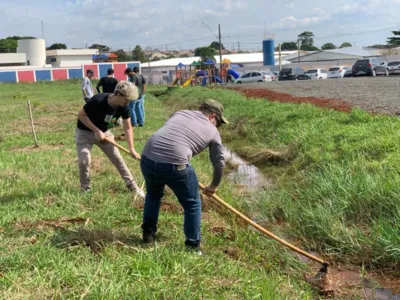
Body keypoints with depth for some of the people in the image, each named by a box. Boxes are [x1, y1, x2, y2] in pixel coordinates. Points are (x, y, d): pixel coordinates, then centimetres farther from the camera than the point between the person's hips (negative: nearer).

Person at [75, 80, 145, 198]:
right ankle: (85, 189, 10)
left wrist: (132, 149, -17)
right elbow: (81, 115, -24)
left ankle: (133, 187, 12)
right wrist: (96, 131, -29)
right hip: (84, 133, -4)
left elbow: (127, 128, -9)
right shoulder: (98, 101, -34)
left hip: (104, 132, 5)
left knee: (118, 159, 3)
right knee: (84, 162, -13)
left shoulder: (123, 107, -18)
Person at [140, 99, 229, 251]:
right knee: (192, 204, 19)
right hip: (174, 165, -5)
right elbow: (219, 163, 22)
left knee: (153, 194, 35)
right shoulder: (212, 131, 15)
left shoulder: (179, 113, 25)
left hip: (147, 159, 5)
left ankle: (148, 233, 43)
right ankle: (193, 246, 27)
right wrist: (213, 186, 39)